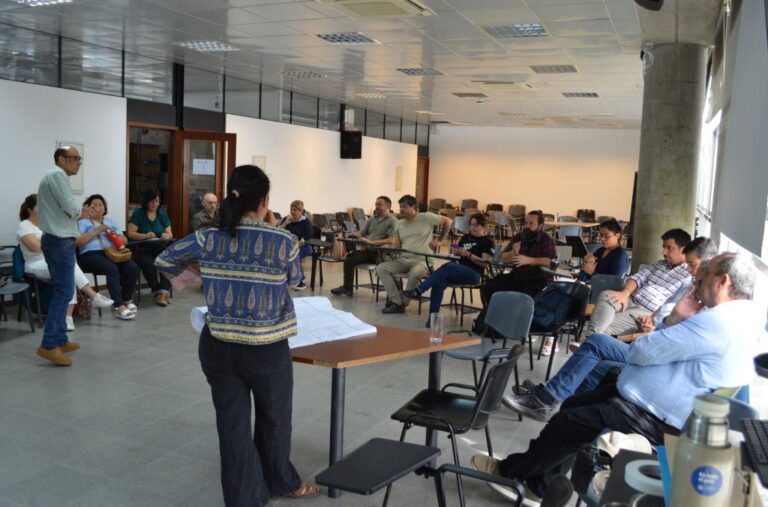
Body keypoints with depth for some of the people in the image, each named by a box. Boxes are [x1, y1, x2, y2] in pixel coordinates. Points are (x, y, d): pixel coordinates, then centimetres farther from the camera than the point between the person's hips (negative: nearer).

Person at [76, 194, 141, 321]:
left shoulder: (111, 222, 28)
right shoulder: (83, 222, 14)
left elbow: (125, 241, 20)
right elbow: (77, 242, -4)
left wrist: (115, 235, -2)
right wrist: (96, 231, -7)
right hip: (91, 254, -4)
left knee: (133, 267, -25)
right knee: (112, 269, -36)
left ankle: (127, 299, -4)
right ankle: (119, 306, -36)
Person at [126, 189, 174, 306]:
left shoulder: (162, 214, 12)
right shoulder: (138, 213, 1)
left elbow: (170, 234, 9)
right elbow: (131, 233, -7)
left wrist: (167, 235, -16)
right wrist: (145, 236, -25)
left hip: (159, 248, 3)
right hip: (142, 249, -3)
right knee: (149, 264, -35)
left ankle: (164, 291, -31)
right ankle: (157, 292, -21)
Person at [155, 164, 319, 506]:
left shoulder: (208, 239, -5)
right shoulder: (284, 241, -13)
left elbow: (164, 261, 10)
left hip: (218, 347, 2)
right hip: (267, 349, -2)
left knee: (233, 426, 11)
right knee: (274, 420, 21)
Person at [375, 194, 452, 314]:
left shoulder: (426, 217, -3)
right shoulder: (399, 224, 15)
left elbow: (448, 221, 3)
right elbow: (396, 245, 14)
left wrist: (439, 240, 3)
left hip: (422, 261, -6)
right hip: (403, 259, 6)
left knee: (414, 273, -40)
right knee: (380, 268, -16)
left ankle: (403, 302, -17)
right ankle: (397, 302, -17)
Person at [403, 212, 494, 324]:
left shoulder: (487, 241, 4)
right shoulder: (465, 237, 22)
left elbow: (485, 263, -6)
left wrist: (468, 254, -16)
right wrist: (455, 252, 1)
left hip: (474, 274, -6)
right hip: (459, 271, 6)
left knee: (448, 266, -34)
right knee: (439, 283, -28)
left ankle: (418, 291, -40)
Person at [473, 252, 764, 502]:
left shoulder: (719, 322, -25)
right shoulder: (742, 315, 9)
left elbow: (641, 352, -20)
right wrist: (682, 321, 1)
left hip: (654, 419, -10)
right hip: (649, 402, 10)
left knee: (570, 421, -4)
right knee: (574, 405, 11)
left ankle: (510, 471, 17)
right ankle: (538, 485, 18)